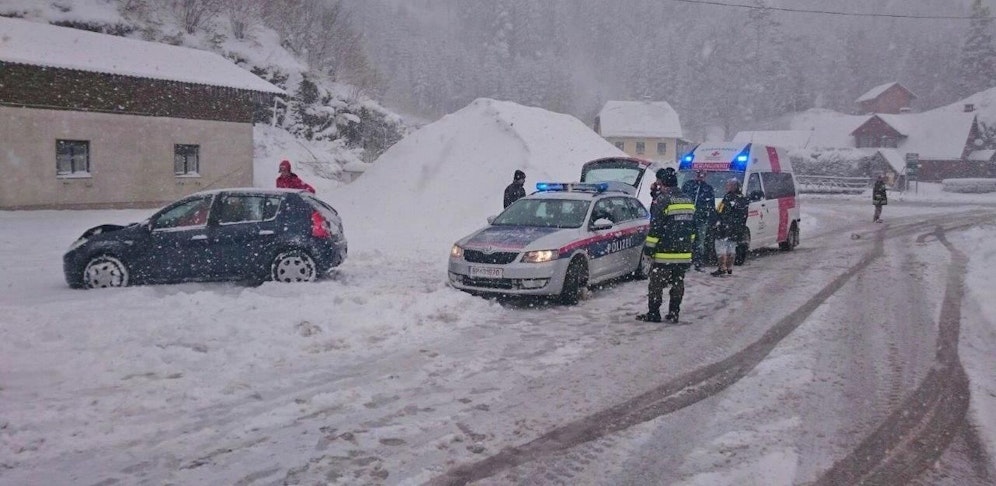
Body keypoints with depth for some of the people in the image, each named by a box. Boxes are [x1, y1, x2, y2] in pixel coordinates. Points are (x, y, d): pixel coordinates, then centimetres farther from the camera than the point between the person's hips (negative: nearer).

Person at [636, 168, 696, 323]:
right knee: (678, 283, 12)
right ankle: (674, 313, 15)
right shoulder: (688, 201, 12)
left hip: (665, 253, -7)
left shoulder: (662, 201, -13)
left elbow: (655, 227, -15)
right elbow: (692, 228, 19)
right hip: (684, 253, 7)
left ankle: (653, 314, 5)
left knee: (656, 284, 2)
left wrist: (649, 247, -8)